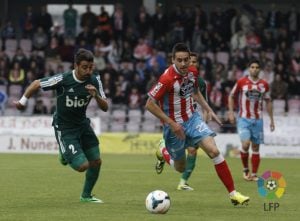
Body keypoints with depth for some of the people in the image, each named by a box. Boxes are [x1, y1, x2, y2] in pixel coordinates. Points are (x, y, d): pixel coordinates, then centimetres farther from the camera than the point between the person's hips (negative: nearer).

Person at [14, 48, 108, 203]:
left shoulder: (94, 81, -11)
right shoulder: (62, 80, -25)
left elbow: (105, 108, -6)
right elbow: (36, 84, -9)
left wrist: (96, 96, -26)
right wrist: (23, 101, 1)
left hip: (82, 124, 5)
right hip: (64, 128, -5)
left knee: (96, 162, 5)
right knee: (82, 166, -15)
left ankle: (86, 196, 30)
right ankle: (65, 155, 21)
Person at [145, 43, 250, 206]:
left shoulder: (192, 72, -5)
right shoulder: (167, 78, -26)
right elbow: (150, 105, -22)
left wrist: (209, 110, 10)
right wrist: (171, 123, -23)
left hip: (192, 119, 4)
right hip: (174, 125, -4)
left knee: (214, 151, -14)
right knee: (180, 168, 9)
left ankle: (233, 193, -11)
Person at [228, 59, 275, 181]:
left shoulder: (264, 84, 4)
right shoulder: (241, 82, -3)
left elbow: (268, 102, 14)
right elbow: (231, 96, 7)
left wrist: (271, 119, 11)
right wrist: (231, 112, -3)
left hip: (258, 120, 3)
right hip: (243, 119, -3)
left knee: (256, 147, 4)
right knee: (245, 144, -17)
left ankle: (254, 174, 12)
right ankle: (245, 169, 5)